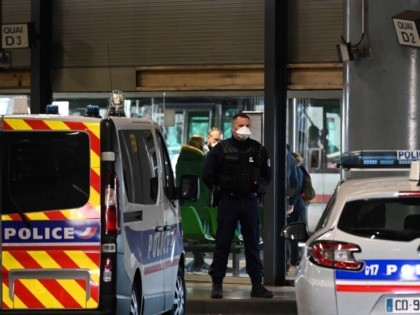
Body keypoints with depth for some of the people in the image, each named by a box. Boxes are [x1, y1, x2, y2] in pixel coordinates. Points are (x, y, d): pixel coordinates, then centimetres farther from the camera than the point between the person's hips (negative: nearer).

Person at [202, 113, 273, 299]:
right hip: (228, 202, -3)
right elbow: (207, 173, 4)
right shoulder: (221, 149, 0)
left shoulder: (258, 149, 8)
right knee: (223, 243, -1)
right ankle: (217, 283, 4)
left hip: (250, 202, 3)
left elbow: (267, 175, 20)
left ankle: (257, 285, 10)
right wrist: (218, 189, 3)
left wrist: (258, 188, 10)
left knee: (253, 244, 6)